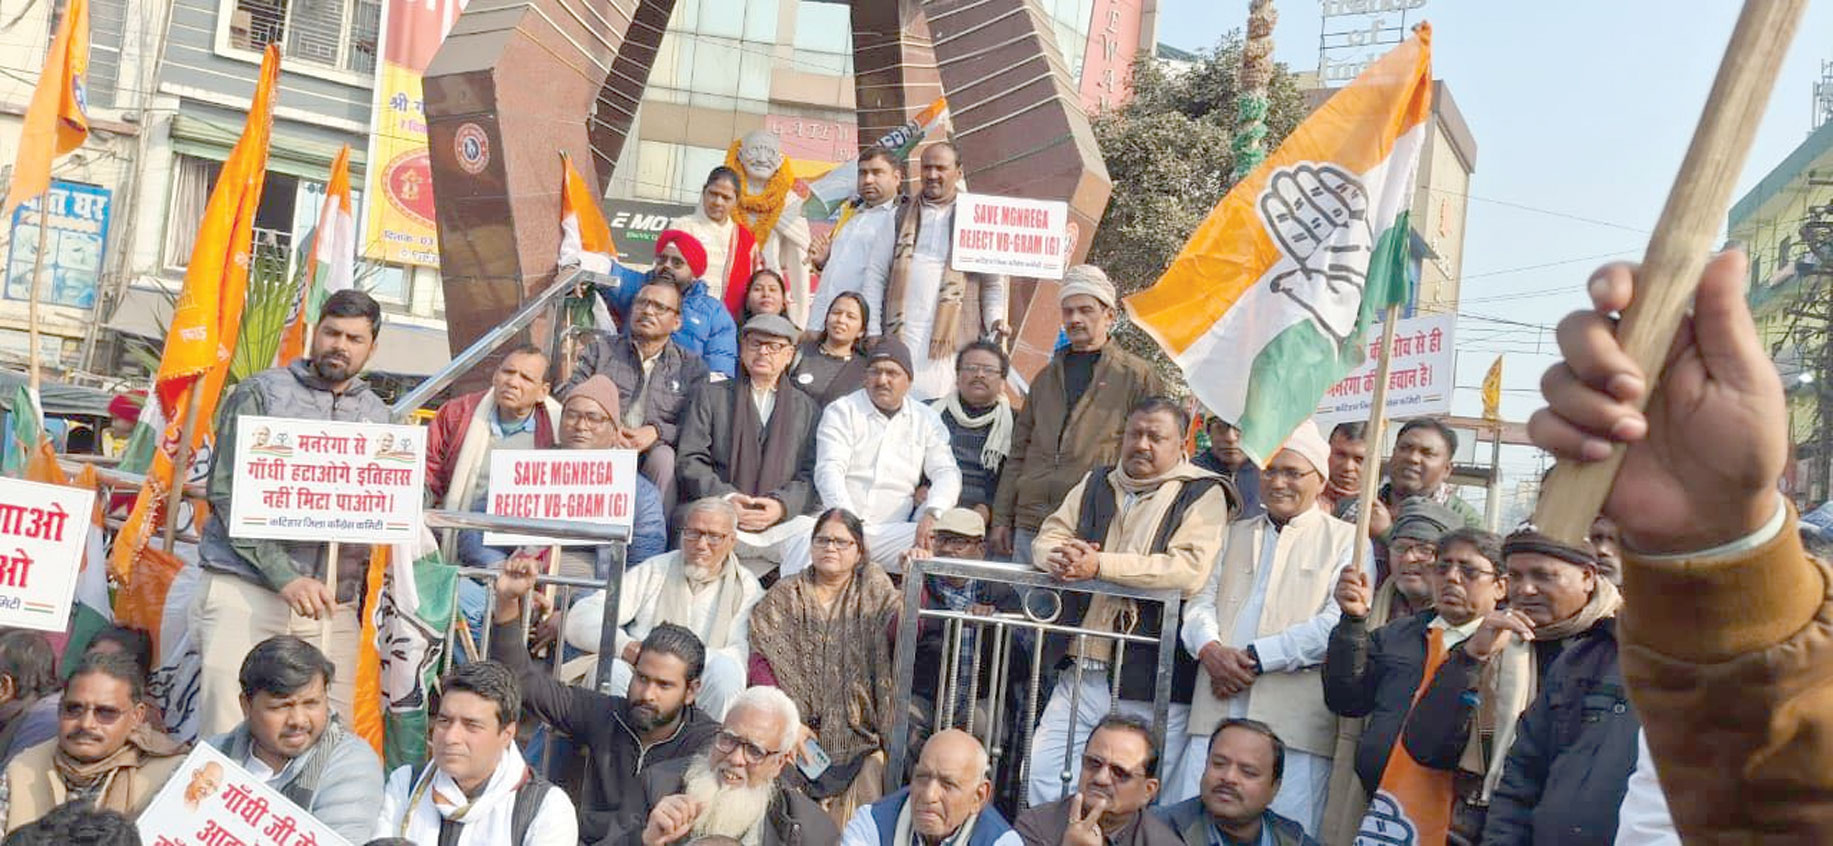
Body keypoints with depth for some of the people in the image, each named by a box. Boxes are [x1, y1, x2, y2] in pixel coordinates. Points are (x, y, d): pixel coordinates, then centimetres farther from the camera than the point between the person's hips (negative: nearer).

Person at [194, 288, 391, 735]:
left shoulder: (380, 418, 16)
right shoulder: (261, 393, 5)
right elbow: (227, 492, -4)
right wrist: (286, 577, -13)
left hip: (333, 604, 3)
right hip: (244, 592, -3)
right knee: (227, 738, -8)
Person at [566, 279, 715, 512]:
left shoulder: (692, 366, 15)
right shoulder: (600, 347, 19)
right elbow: (568, 396, 7)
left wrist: (657, 432, -15)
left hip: (653, 451, 0)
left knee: (663, 457, -34)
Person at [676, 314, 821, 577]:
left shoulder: (806, 408, 21)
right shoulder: (711, 396, 20)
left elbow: (812, 475, 10)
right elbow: (691, 460, 8)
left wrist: (781, 505, -11)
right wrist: (725, 497, -10)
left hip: (780, 520, 2)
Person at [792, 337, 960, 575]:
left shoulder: (927, 420, 15)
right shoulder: (842, 411, 7)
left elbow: (946, 473, 6)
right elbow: (829, 470, -6)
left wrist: (932, 514, -17)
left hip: (891, 531, 2)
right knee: (803, 545, -34)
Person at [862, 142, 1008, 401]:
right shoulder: (900, 216, 15)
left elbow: (993, 282, 10)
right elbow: (875, 278, 11)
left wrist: (995, 319, -8)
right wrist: (872, 333, 2)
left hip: (951, 342, -1)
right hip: (900, 338, 2)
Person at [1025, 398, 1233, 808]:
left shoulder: (1202, 495, -3)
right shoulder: (1096, 485, 16)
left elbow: (1189, 570, -18)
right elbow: (1047, 540, 12)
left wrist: (1099, 565, -21)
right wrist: (1064, 558, -13)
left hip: (1150, 685, -5)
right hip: (1082, 672, 5)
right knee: (1042, 772, 5)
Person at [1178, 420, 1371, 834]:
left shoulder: (1346, 540, 7)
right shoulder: (1235, 534, 24)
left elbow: (1338, 624, -6)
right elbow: (1201, 603, 15)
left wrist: (1255, 657, -9)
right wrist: (1211, 649, -7)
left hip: (1295, 720, -4)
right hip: (1218, 708, 4)